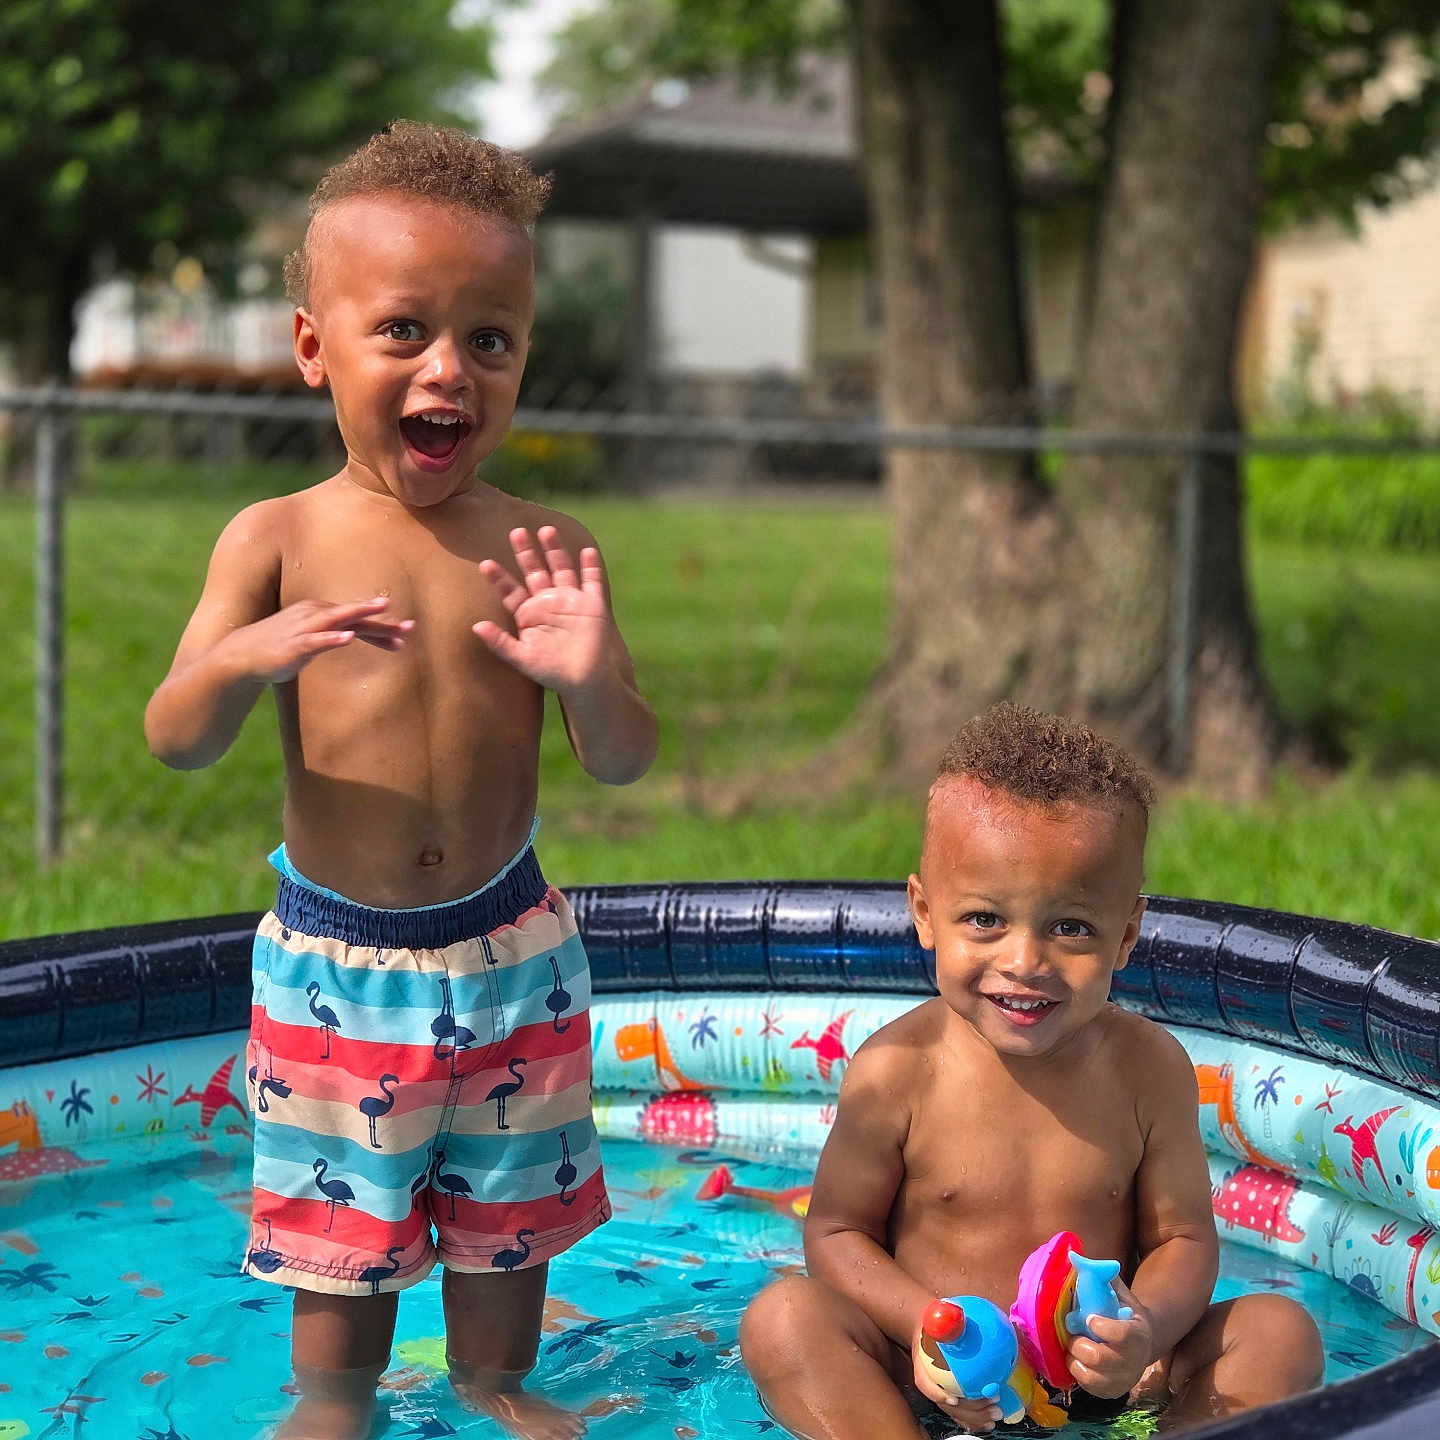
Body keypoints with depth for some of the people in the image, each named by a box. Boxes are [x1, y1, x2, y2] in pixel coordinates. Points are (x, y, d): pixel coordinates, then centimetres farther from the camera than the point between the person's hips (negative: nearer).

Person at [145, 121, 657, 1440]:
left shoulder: (543, 546, -7)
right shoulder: (277, 539, -9)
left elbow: (625, 762, -6)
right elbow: (175, 742, -9)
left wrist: (590, 677, -28)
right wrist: (244, 659, -29)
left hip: (507, 951, 1)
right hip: (332, 960, -1)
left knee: (504, 1205, 18)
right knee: (342, 1225, 14)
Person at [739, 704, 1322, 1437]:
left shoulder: (1148, 1067, -8)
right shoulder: (896, 1070, -13)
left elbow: (1184, 1237, 0)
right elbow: (837, 1231, -4)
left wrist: (1148, 1331, -23)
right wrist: (925, 1327, -23)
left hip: (1097, 1381, 2)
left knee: (1281, 1332, -16)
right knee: (782, 1316, -26)